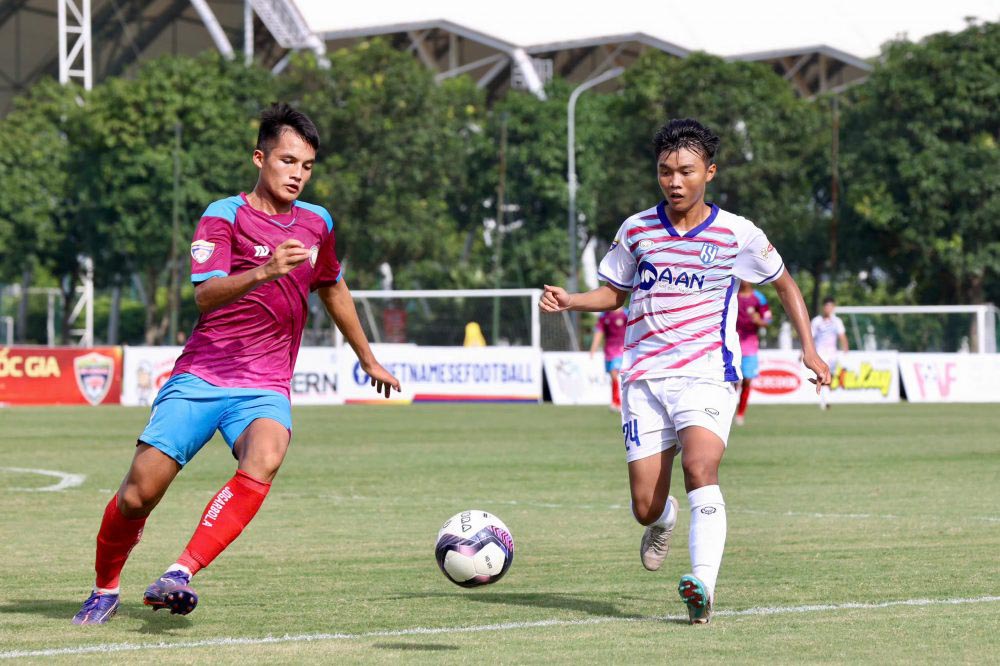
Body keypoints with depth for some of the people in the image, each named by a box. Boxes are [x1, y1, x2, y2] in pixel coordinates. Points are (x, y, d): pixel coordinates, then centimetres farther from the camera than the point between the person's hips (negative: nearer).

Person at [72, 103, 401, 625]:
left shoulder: (317, 223, 12)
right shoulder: (224, 216, -4)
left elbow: (333, 291, 31)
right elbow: (205, 295, -20)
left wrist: (369, 361, 40)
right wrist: (263, 272, -37)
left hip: (265, 388, 3)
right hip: (199, 378, -3)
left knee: (264, 460, -32)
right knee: (140, 491, -8)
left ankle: (179, 576, -36)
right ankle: (105, 590, 21)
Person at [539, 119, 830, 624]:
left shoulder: (736, 234, 0)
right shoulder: (636, 230, 5)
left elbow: (785, 284, 15)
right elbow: (613, 293, 18)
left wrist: (808, 347, 7)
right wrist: (569, 301, -1)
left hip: (707, 373, -2)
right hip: (644, 376, 2)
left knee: (699, 467, -29)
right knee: (645, 506, 0)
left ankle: (702, 585, -35)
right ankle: (664, 519, 38)